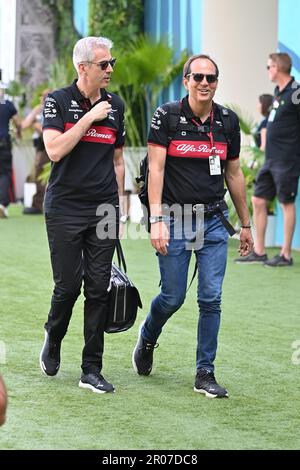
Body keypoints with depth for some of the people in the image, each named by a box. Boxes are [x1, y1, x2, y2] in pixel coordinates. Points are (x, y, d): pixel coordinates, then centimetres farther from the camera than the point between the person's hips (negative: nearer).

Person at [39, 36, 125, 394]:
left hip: (103, 210, 4)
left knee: (99, 288, 0)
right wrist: (90, 117, -14)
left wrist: (119, 204, 15)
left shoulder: (114, 105, 10)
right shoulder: (58, 102, -2)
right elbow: (54, 150, -16)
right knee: (68, 285, -4)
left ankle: (92, 370, 6)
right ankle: (52, 342, 26)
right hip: (65, 209, -4)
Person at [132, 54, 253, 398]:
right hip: (175, 219, -3)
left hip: (214, 221, 3)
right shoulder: (166, 117, -6)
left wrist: (245, 224, 16)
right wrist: (156, 220, -19)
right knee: (173, 297, 2)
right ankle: (147, 338, 34)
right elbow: (156, 169, -10)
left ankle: (205, 374, 6)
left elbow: (234, 173, 14)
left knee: (211, 299, -2)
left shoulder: (228, 121, 5)